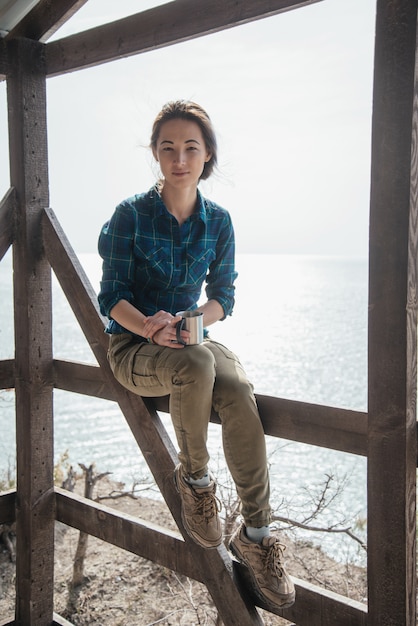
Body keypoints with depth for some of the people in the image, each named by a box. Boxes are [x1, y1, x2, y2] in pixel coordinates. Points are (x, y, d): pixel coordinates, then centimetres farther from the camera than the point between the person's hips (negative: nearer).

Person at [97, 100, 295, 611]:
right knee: (197, 366, -38)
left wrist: (195, 319, -17)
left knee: (238, 391, -30)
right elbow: (112, 296, -9)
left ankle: (255, 535, -20)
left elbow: (223, 296, 6)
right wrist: (148, 325, -30)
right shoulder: (131, 215, -6)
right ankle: (193, 477, -11)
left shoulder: (218, 222, 4)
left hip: (191, 335, 3)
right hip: (132, 344, -3)